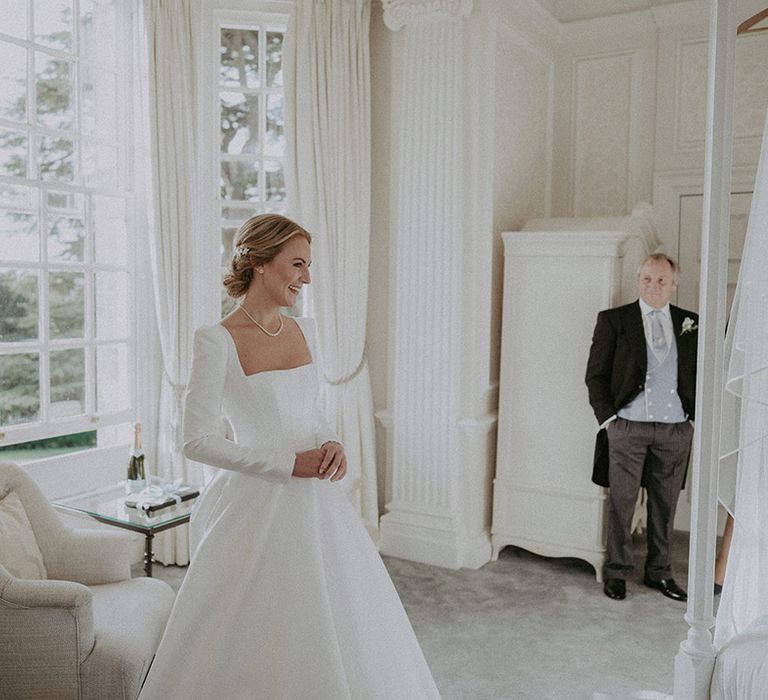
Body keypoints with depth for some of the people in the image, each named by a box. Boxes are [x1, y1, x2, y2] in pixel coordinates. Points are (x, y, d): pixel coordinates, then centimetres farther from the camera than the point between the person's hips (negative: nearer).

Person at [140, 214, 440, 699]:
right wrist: (290, 463, -17)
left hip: (318, 504, 6)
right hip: (260, 507, -6)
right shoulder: (217, 341, -13)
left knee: (339, 634, 16)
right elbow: (198, 441, -15)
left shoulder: (305, 330, 6)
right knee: (256, 645, 7)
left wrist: (333, 445, -6)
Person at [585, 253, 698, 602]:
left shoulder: (691, 324, 8)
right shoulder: (613, 320, 1)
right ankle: (616, 572, 20)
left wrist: (694, 417, 3)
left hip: (676, 430, 3)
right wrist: (608, 418, -7)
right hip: (627, 428, -2)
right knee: (621, 503, 5)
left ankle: (659, 572, 27)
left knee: (665, 506, 12)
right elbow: (595, 375, 0)